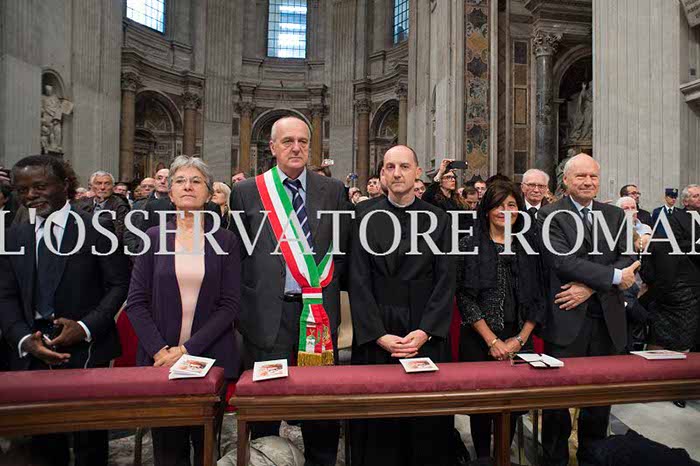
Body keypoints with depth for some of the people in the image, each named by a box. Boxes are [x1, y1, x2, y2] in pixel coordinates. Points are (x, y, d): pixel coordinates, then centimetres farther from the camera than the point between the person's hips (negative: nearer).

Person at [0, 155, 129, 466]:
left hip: (86, 351, -4)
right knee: (43, 441, 14)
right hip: (32, 355, 4)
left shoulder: (97, 228, -6)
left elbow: (120, 284, -6)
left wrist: (86, 327, -15)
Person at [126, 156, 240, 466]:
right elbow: (136, 302, 1)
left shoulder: (226, 241, 0)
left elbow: (230, 305, -5)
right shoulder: (153, 238, 4)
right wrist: (160, 350, -10)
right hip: (159, 359, 1)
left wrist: (187, 349, -12)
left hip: (211, 358, -1)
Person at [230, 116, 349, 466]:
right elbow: (238, 254, 4)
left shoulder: (333, 190, 5)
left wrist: (326, 287, 2)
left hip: (319, 310, 1)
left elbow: (342, 249, 8)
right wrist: (243, 308, 0)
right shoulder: (246, 192, 3)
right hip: (268, 313, -1)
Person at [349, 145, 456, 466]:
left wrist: (425, 331, -11)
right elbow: (359, 280, -4)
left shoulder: (439, 219, 3)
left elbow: (445, 280, -1)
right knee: (377, 424, 9)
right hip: (375, 333, 0)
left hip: (426, 333, 1)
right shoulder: (365, 216, 0)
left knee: (427, 422, 10)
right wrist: (379, 334, -11)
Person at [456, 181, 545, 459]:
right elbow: (465, 297, -7)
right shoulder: (470, 245, -3)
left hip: (519, 340, 2)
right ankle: (482, 456, 30)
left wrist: (520, 339, -4)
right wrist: (492, 341, -10)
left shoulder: (530, 244, 4)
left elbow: (539, 295, 4)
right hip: (478, 340, -2)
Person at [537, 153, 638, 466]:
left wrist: (591, 287, -13)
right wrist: (615, 276, -14)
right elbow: (563, 261, -15)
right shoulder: (550, 215, -5)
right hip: (566, 320, -4)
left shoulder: (615, 215, 11)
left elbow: (627, 259, 1)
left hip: (608, 320, 5)